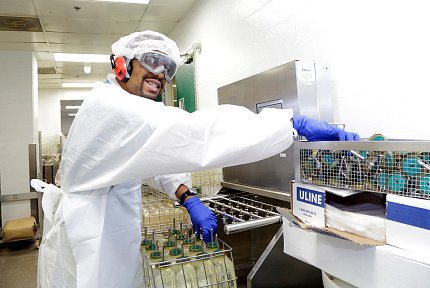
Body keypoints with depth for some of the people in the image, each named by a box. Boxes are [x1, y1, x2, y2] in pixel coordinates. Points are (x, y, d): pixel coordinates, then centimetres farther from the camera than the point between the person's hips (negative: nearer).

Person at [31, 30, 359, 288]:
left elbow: (157, 153, 14)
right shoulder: (110, 105, -24)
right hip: (87, 259, -9)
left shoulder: (119, 108, 10)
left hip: (106, 244, 9)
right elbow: (193, 132, -36)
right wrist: (295, 123, -36)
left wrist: (187, 196, -3)